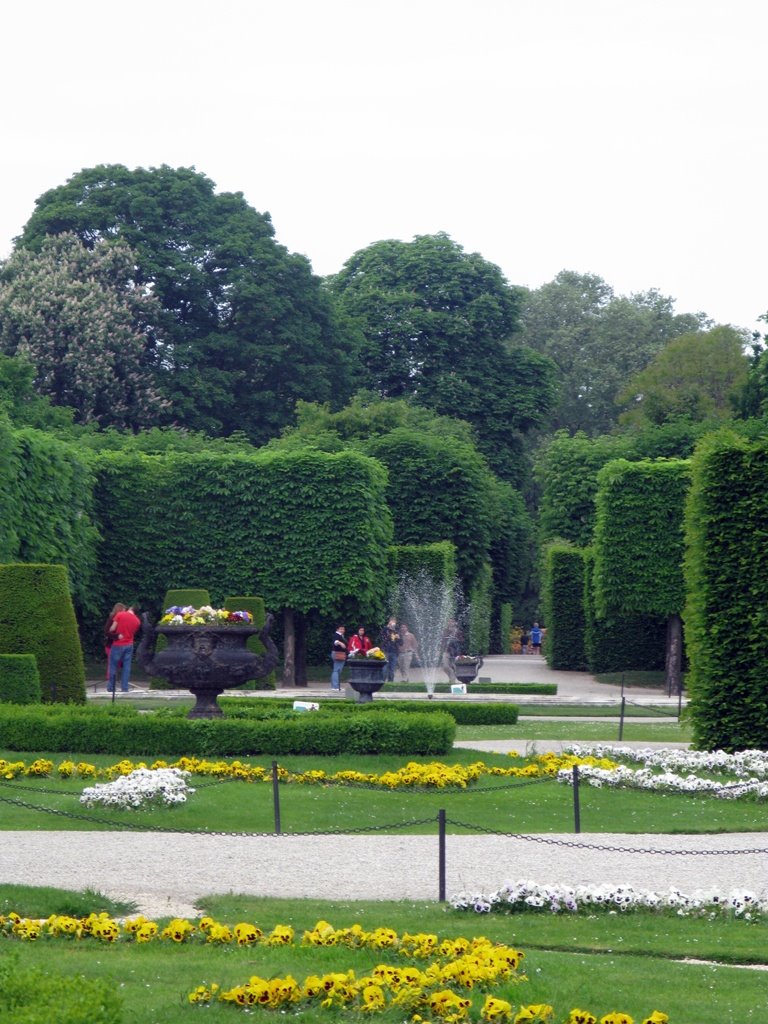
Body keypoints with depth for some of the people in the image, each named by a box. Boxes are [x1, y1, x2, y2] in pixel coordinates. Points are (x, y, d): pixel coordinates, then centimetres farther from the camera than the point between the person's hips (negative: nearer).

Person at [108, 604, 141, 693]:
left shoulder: (120, 615, -10)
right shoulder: (137, 621, 1)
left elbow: (112, 628, -10)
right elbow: (134, 633, 8)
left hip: (117, 645, -3)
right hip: (129, 645, 3)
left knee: (113, 666, 5)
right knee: (126, 667, 7)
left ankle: (111, 688, 6)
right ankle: (125, 688, 4)